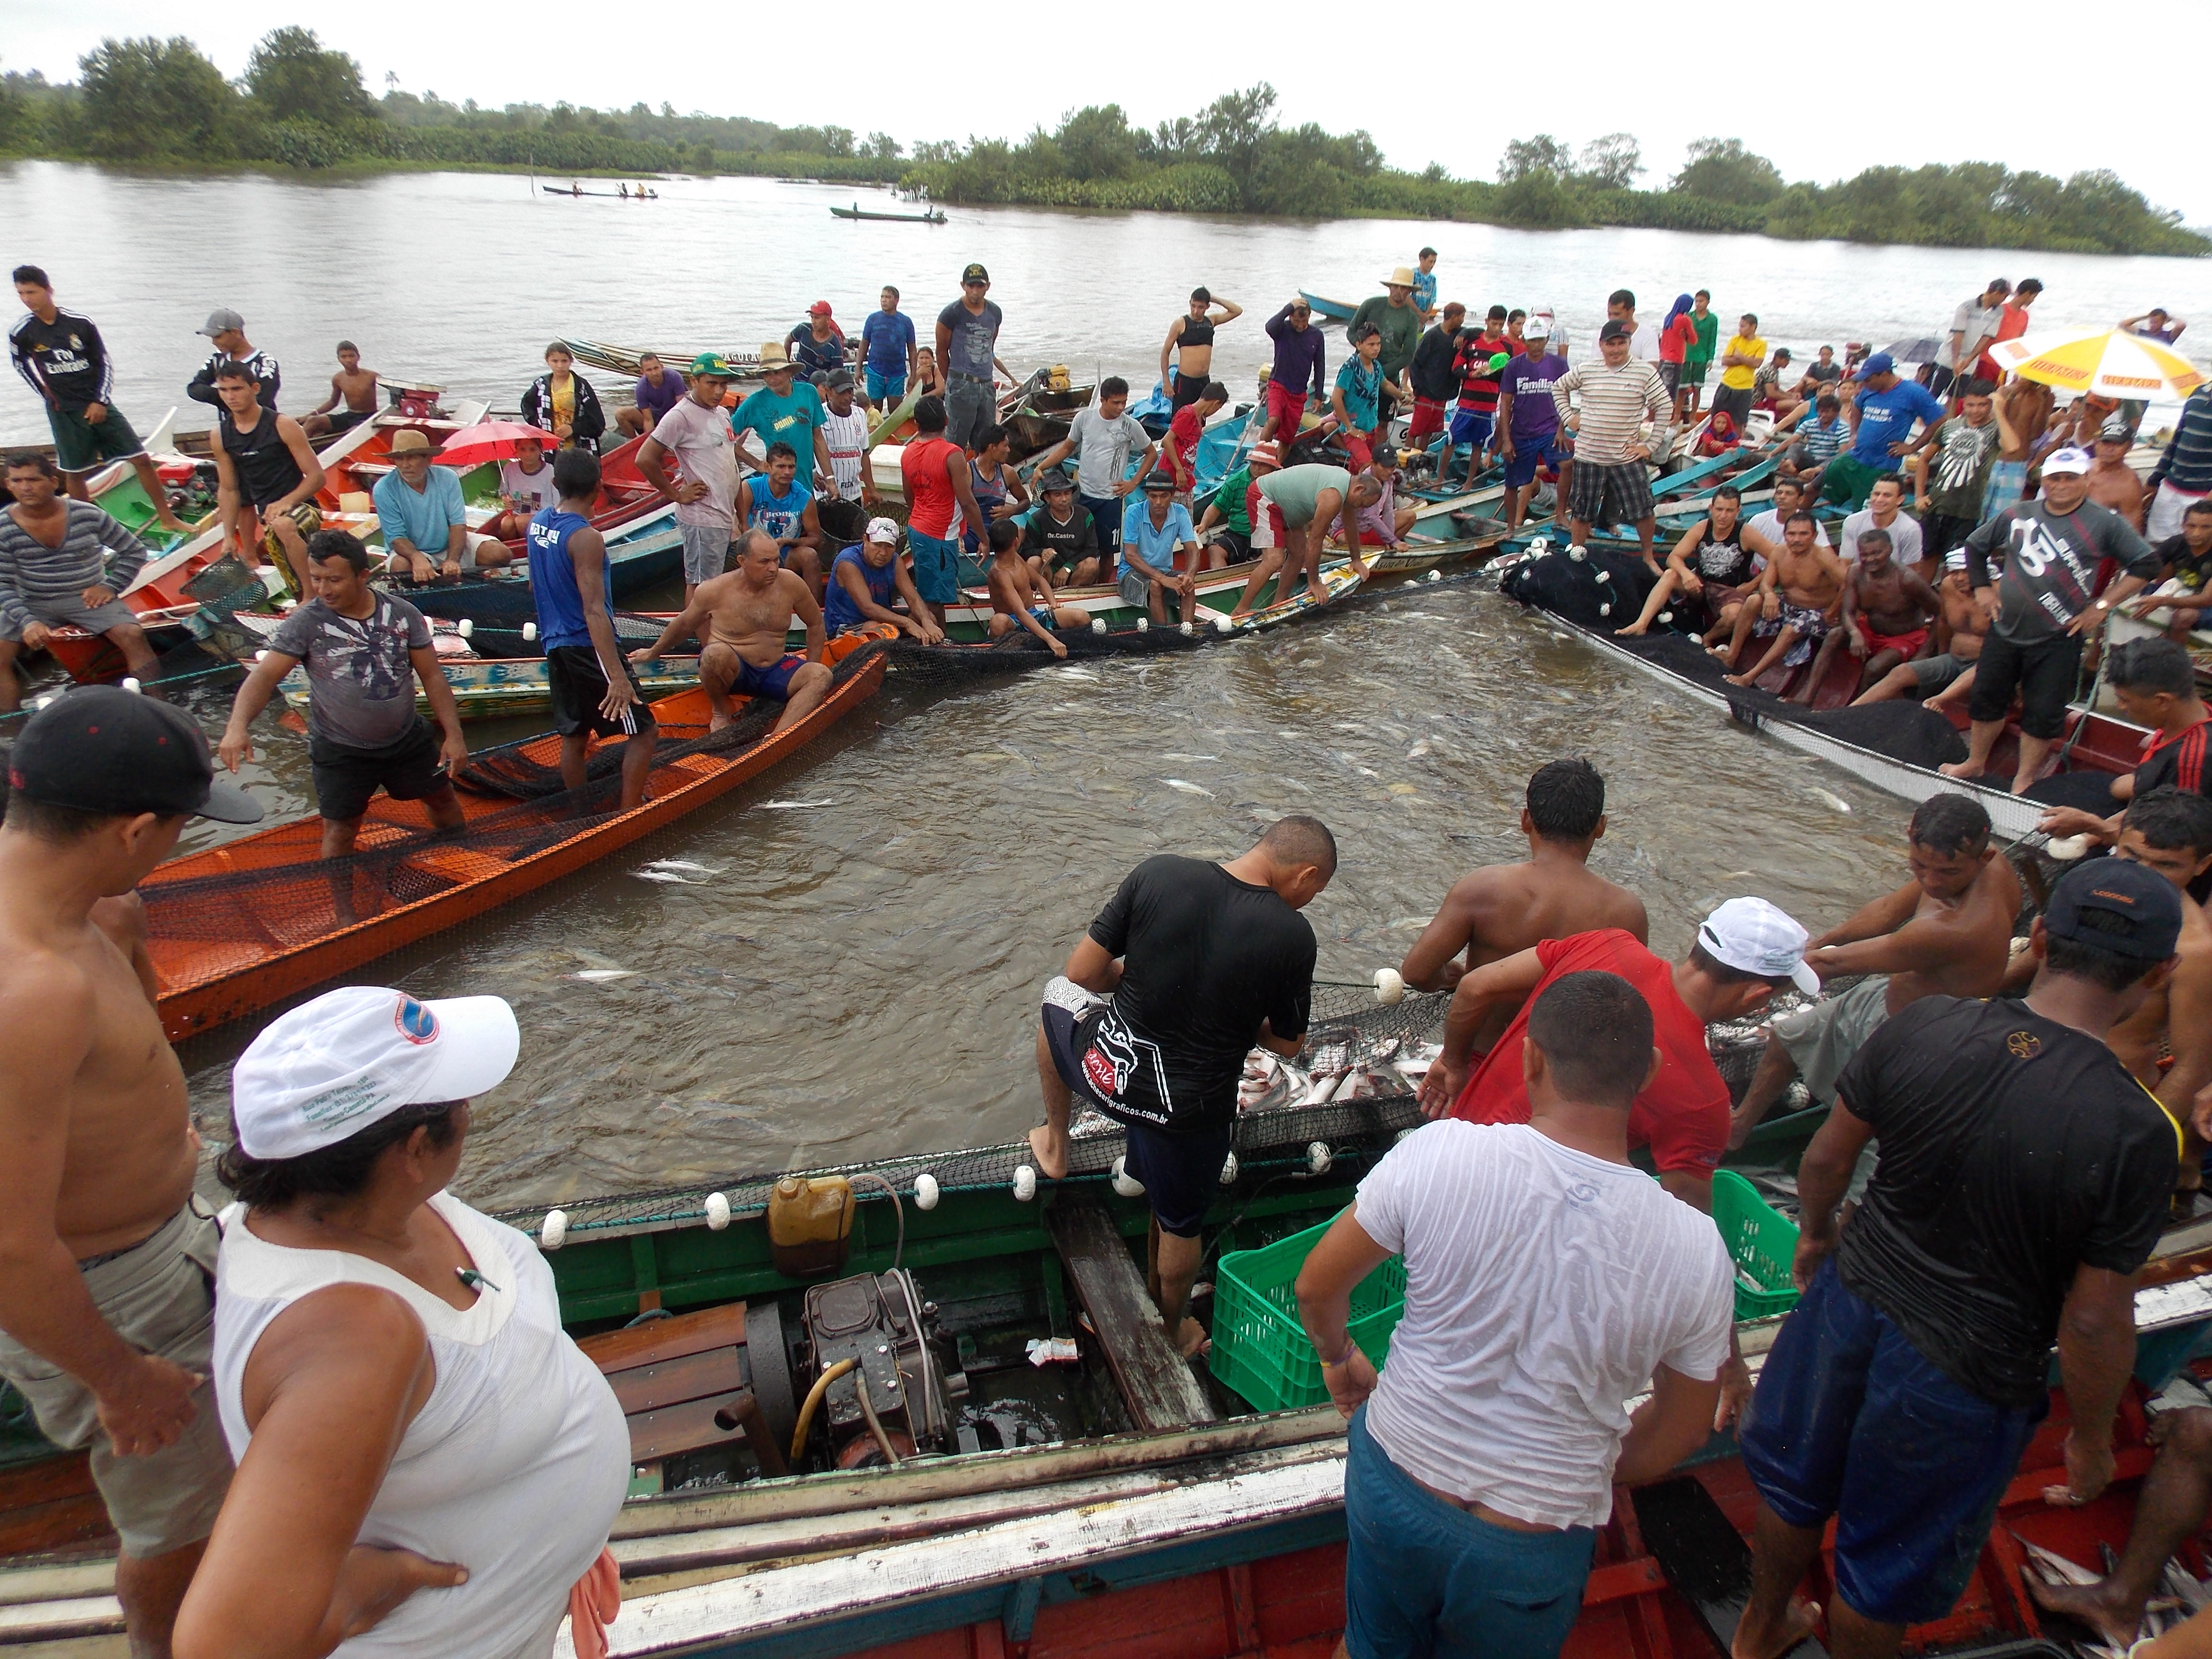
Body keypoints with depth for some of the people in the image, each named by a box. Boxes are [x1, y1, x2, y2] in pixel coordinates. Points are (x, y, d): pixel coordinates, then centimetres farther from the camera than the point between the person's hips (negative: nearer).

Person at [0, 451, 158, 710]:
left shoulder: (87, 515, -5)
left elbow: (135, 551, 5)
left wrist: (110, 586, -7)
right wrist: (27, 622, -22)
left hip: (87, 598, -1)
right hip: (31, 604, 1)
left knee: (132, 634, -26)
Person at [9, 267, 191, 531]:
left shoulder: (81, 323, -8)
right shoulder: (21, 332, -6)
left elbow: (105, 362, 1)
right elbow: (20, 365, 12)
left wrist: (101, 402, -5)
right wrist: (48, 396, 9)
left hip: (98, 406, 0)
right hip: (64, 412, 0)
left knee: (142, 459, -3)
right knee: (74, 474, 5)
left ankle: (167, 518, 6)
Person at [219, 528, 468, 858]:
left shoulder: (403, 614, -8)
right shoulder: (305, 622, -15)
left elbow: (432, 676, -3)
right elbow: (264, 676, -21)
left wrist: (454, 734, -8)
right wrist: (238, 727, -39)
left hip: (407, 739, 3)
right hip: (340, 750, -3)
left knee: (441, 797, 20)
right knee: (340, 830, 6)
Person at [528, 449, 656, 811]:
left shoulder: (538, 523, 7)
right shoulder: (586, 538, -18)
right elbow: (594, 611, -24)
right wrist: (618, 676, -28)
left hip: (556, 646, 9)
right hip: (588, 648, -9)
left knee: (574, 735, 17)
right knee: (643, 730, -2)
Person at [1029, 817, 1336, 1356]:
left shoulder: (1159, 872, -13)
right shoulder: (1292, 935, -16)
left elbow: (1081, 971, -7)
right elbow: (1288, 1043, -2)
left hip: (1107, 1068, 1)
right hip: (1190, 1107, -1)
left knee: (1058, 996, 35)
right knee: (1179, 1228, 26)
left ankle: (1054, 1146, 46)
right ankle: (1170, 1333, 50)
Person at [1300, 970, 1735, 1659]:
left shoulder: (1437, 1153, -24)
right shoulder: (1696, 1252, -20)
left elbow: (1317, 1287, -10)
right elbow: (1681, 1432, -3)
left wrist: (1339, 1358, 11)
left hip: (1391, 1484, 0)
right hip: (1532, 1549, 0)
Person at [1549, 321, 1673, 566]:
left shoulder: (1645, 373, -4)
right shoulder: (1586, 372, 2)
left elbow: (1665, 408, -2)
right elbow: (1558, 387, 19)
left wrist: (1651, 446, -5)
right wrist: (1568, 417, 8)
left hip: (1627, 458, -1)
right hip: (1588, 456, 1)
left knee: (1642, 511, 0)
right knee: (1582, 512, 10)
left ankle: (1648, 558, 19)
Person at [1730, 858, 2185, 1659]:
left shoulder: (1922, 1026, -18)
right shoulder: (2137, 1134, -27)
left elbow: (1828, 1154, -5)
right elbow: (2095, 1323, -19)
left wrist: (1816, 1233, 16)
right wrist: (2091, 1436, 0)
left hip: (1853, 1300, 4)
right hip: (1968, 1376, -4)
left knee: (1796, 1486, 30)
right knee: (1887, 1564, 22)